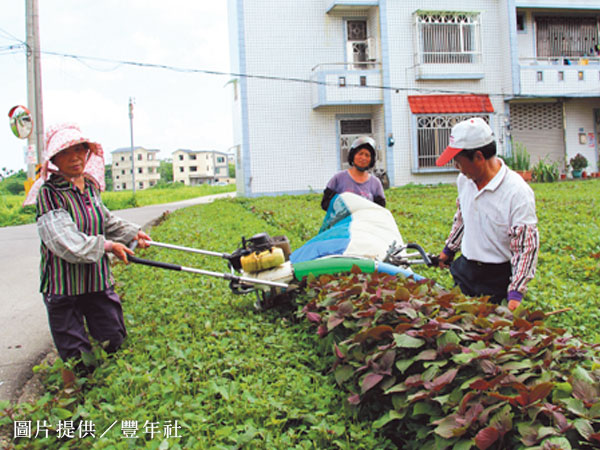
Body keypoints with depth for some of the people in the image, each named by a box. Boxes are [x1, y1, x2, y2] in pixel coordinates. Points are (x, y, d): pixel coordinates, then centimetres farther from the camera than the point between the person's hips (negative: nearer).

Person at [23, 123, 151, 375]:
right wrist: (107, 245, -19)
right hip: (63, 286, -6)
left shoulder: (90, 186, 6)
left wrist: (132, 233, 21)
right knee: (75, 358, 4)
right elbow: (66, 242, -26)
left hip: (98, 280, 7)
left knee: (116, 343, 14)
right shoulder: (49, 194, -17)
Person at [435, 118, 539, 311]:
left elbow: (526, 246, -19)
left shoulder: (518, 192, -20)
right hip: (464, 270, 6)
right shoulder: (464, 180, 0)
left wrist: (515, 293, -23)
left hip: (498, 278, -6)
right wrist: (449, 249, 27)